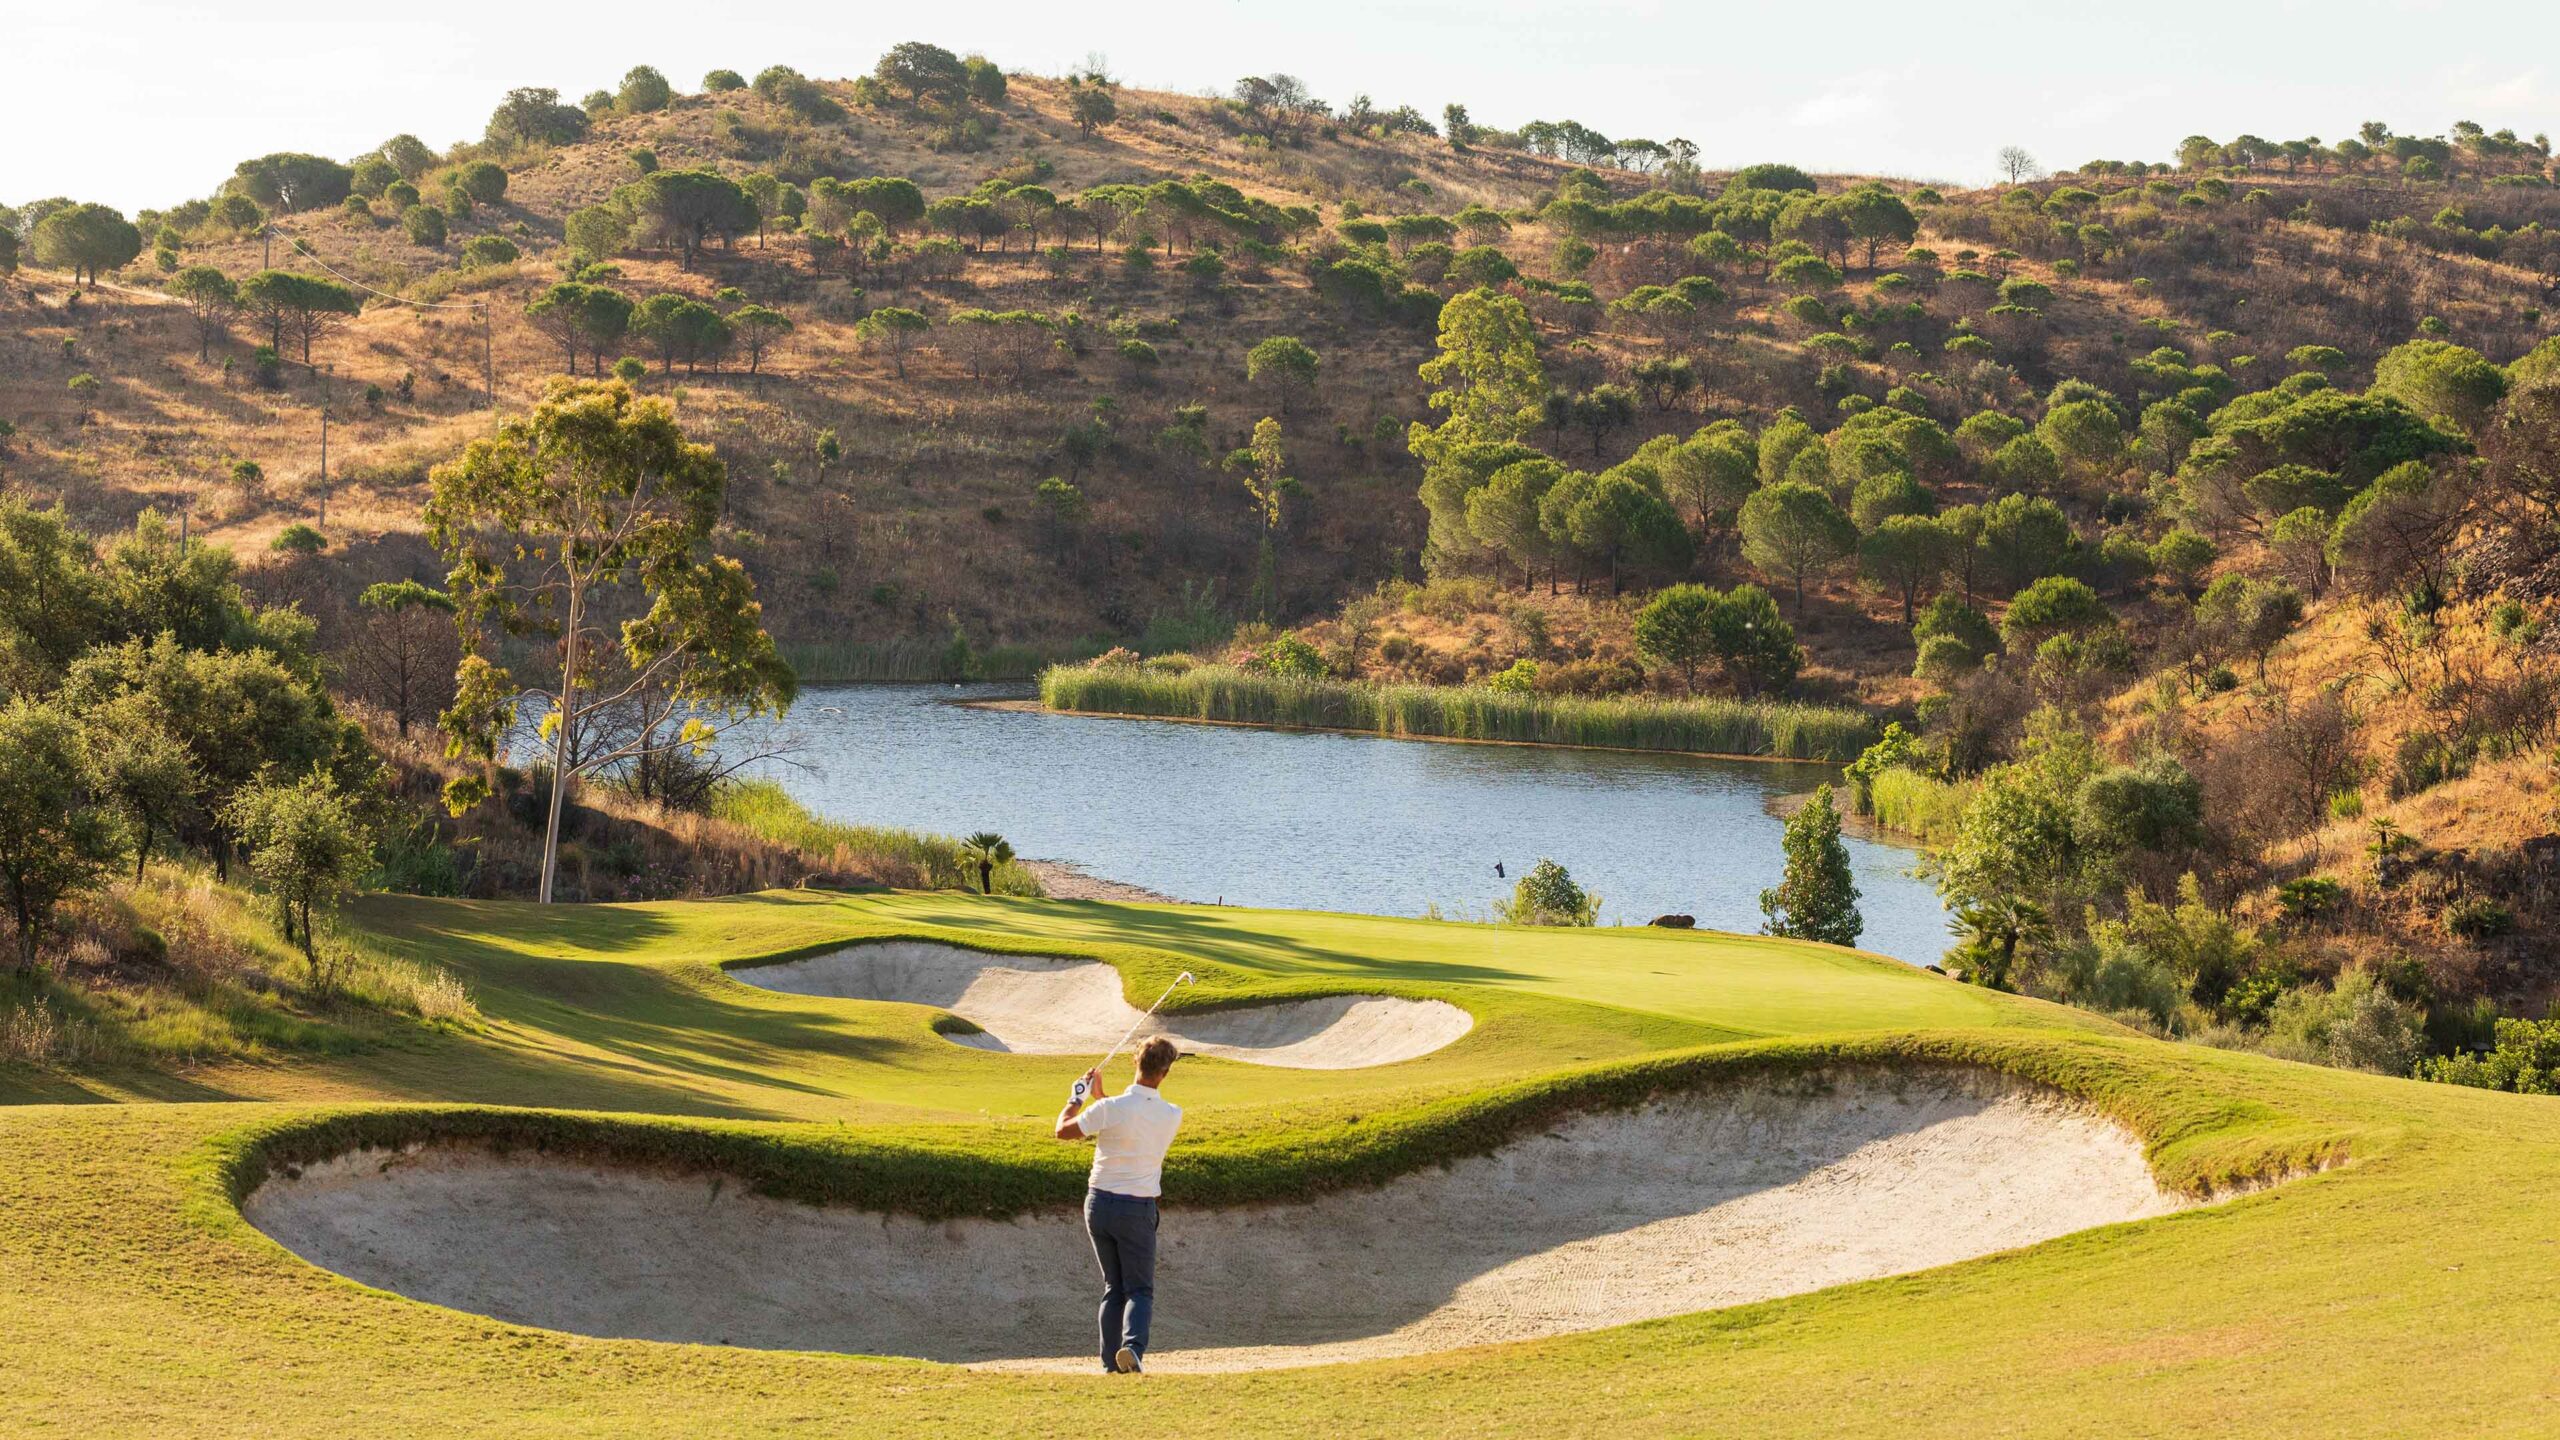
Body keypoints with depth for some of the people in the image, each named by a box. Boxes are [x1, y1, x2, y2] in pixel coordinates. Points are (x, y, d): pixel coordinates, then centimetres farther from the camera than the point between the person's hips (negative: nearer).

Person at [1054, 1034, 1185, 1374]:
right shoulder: (1172, 1115, -8)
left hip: (1100, 1203, 1)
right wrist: (1101, 1095, 16)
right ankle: (1133, 1345, -23)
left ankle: (1111, 1360, 12)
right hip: (1138, 1209, -1)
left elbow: (1063, 1130, -3)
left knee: (1113, 1286, 16)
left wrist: (1078, 1097, 13)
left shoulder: (1110, 1109, -16)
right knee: (1140, 1289, 5)